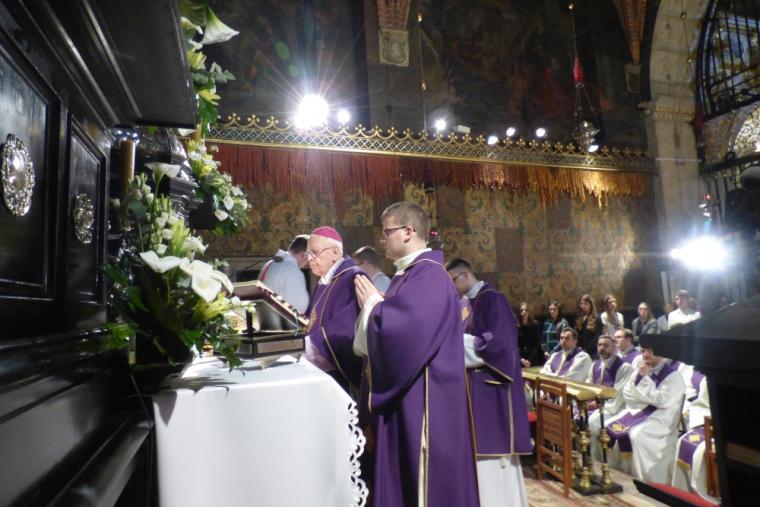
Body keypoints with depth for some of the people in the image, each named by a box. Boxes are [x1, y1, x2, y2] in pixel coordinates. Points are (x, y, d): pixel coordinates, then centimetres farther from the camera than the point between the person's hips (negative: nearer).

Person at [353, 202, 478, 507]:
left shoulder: (429, 276, -18)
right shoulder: (406, 275, 12)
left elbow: (403, 332, -29)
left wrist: (371, 304, -13)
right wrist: (373, 305, 1)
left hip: (421, 400, -10)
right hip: (401, 396, 10)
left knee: (421, 479, 5)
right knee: (401, 474, 18)